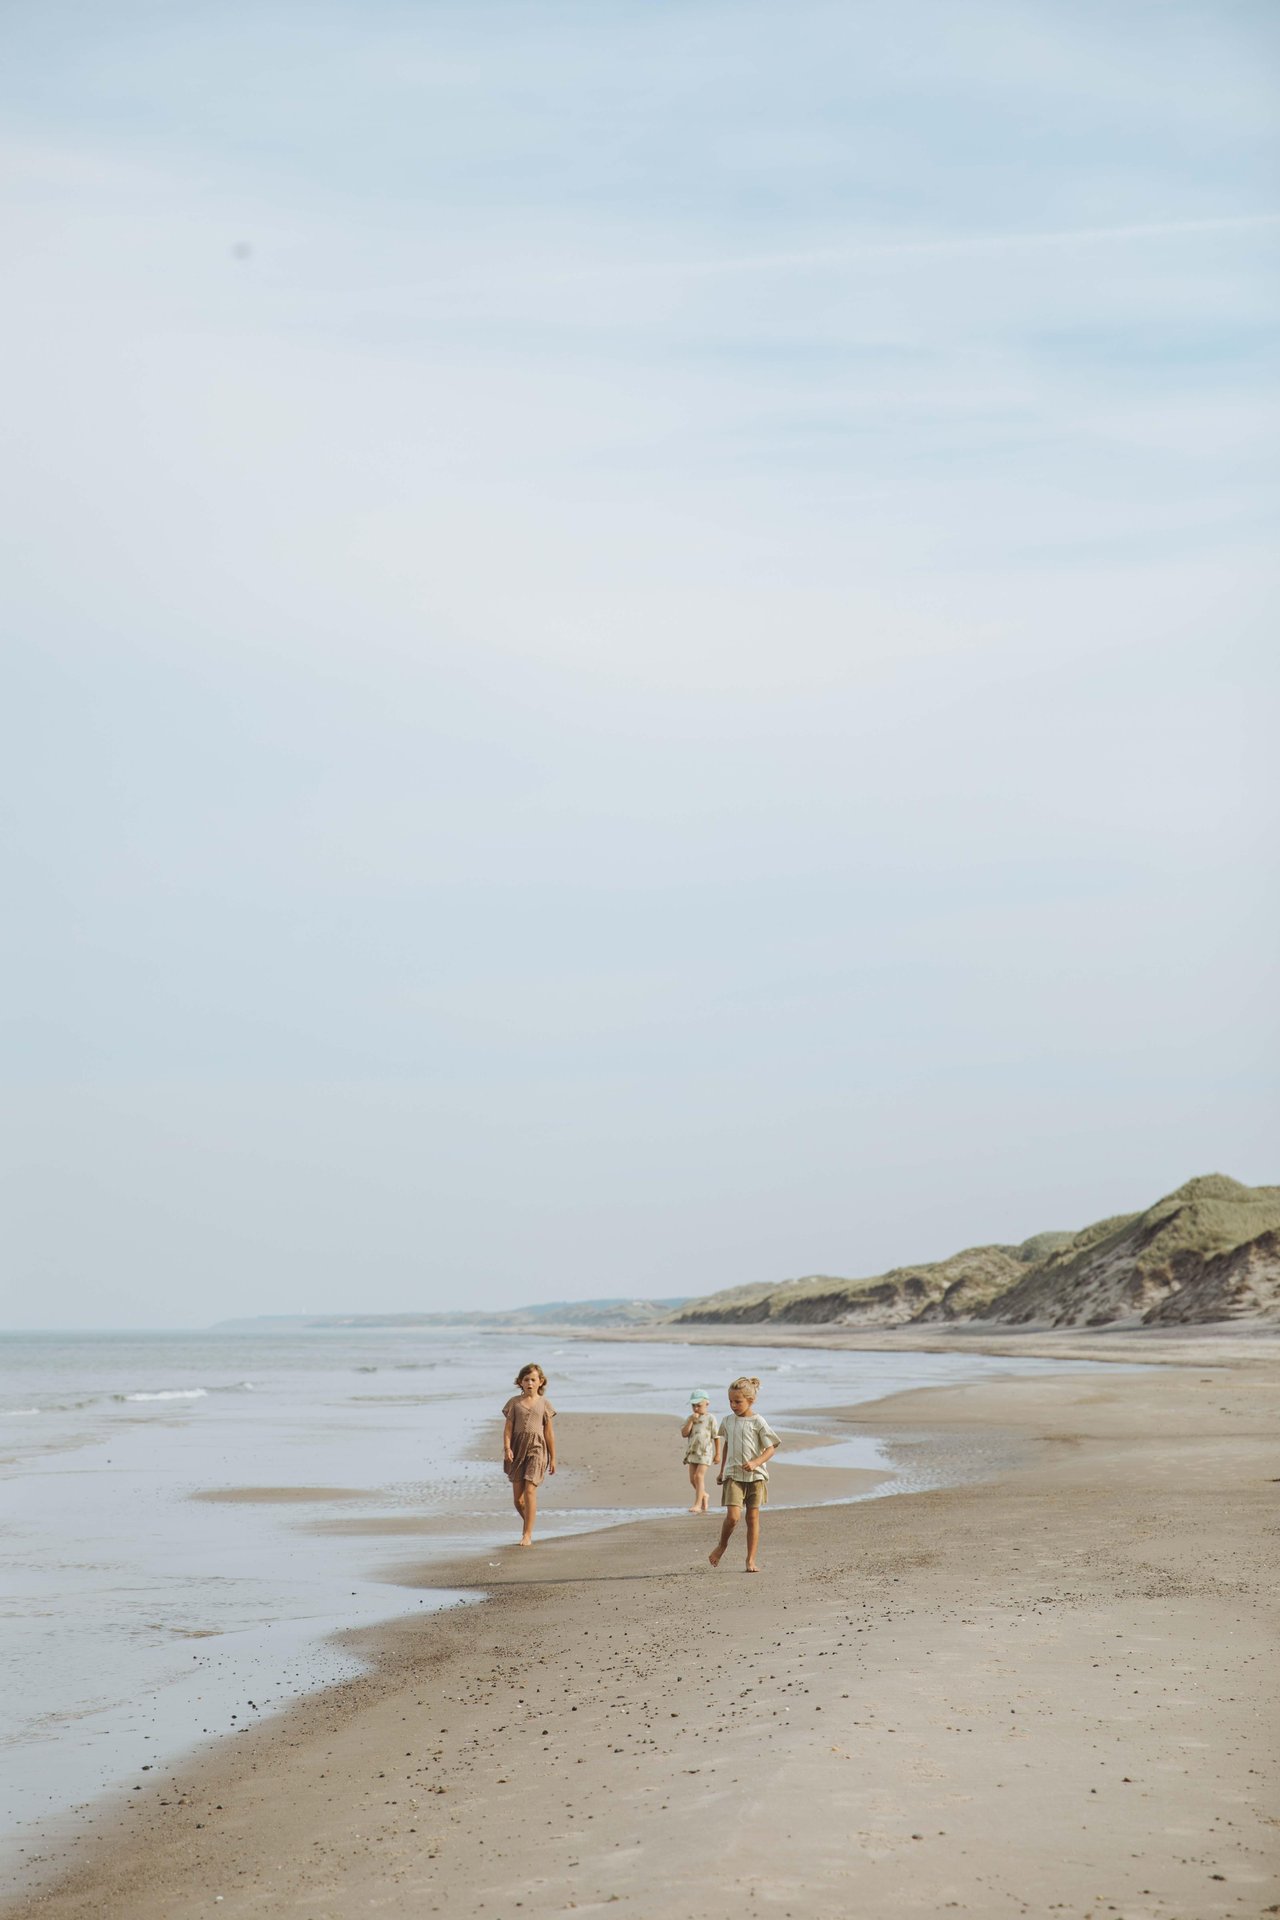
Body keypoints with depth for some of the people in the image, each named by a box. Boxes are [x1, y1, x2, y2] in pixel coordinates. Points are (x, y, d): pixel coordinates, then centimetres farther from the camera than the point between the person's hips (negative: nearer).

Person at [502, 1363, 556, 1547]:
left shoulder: (544, 1403, 6)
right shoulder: (514, 1402, 8)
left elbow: (549, 1432, 8)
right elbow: (508, 1427, 3)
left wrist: (553, 1458, 9)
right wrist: (507, 1448, -13)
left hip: (536, 1449, -2)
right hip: (517, 1448, 2)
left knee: (530, 1491, -15)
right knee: (517, 1497, 4)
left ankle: (527, 1534, -12)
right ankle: (528, 1523, 30)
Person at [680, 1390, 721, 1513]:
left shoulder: (710, 1418, -5)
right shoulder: (690, 1418, 8)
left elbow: (716, 1437, -2)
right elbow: (684, 1434, -4)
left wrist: (717, 1454, -2)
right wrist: (691, 1421, -13)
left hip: (705, 1452, -6)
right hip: (692, 1452, 6)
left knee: (699, 1476, -15)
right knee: (692, 1479, 8)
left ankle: (698, 1504, -15)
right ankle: (703, 1495, 34)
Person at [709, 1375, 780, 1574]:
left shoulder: (758, 1422, -5)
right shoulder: (728, 1420, 8)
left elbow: (771, 1448, -6)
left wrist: (755, 1463, -22)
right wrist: (721, 1472, 23)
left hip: (755, 1475, -2)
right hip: (733, 1475, 2)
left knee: (753, 1517, 3)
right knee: (732, 1516, -13)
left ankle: (751, 1560, 10)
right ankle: (722, 1546, 12)